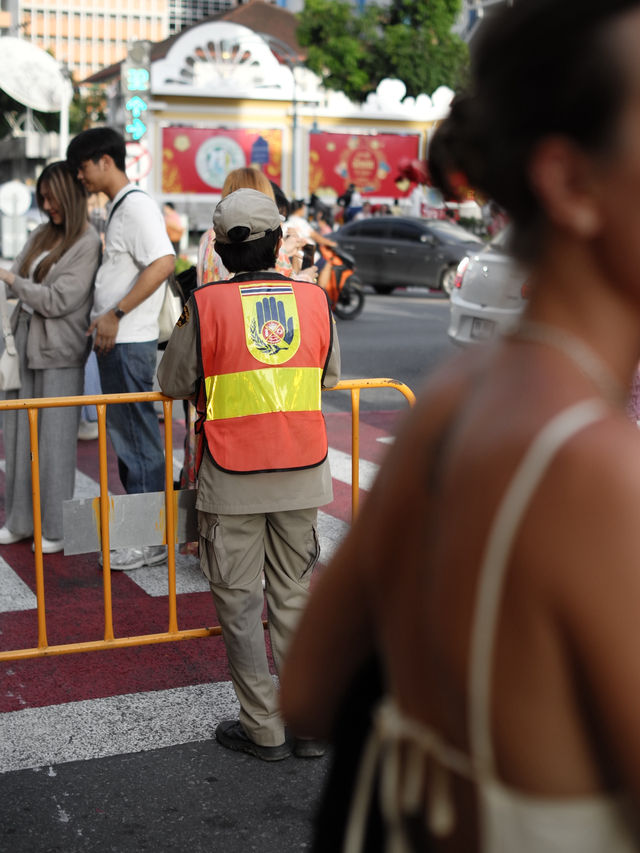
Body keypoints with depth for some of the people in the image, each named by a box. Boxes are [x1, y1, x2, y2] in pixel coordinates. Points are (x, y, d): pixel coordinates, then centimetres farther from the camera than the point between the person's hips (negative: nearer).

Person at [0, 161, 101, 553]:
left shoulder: (88, 244, -9)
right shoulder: (43, 235, 13)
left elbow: (59, 300, -14)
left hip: (59, 352, -7)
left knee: (55, 439, -1)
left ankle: (56, 529, 9)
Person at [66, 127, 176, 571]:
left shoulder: (137, 205, -14)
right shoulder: (119, 207, 17)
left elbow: (163, 262, -26)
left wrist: (115, 313, -23)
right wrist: (103, 319, 13)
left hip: (129, 343, -10)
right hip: (116, 340, 10)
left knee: (137, 438, -4)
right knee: (124, 435, 15)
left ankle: (152, 539, 4)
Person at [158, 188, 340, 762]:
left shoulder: (206, 306, -10)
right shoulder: (315, 300, -1)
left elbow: (173, 382, 2)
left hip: (233, 481, -3)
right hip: (302, 476, 3)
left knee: (240, 603, 9)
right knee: (296, 595, 15)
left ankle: (265, 730, 16)